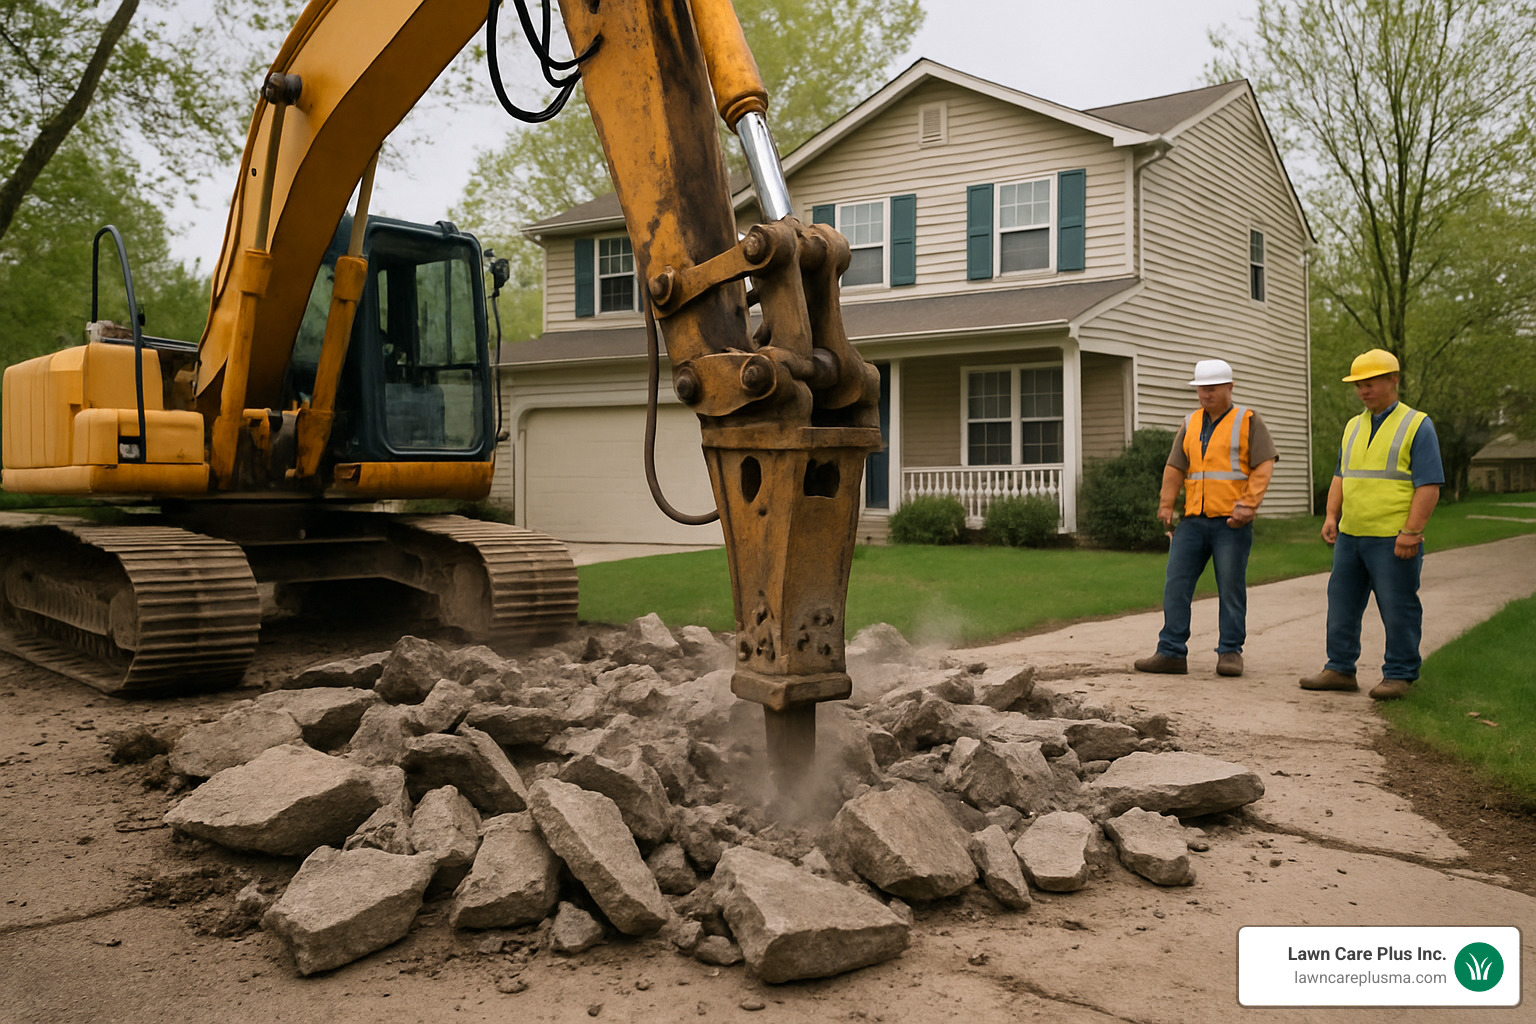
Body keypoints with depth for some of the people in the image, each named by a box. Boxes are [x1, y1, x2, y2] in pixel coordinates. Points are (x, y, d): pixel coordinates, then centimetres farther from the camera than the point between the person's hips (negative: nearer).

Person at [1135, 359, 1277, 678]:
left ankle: (1230, 652, 11)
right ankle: (1172, 652, 4)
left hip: (1231, 522, -4)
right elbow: (1175, 468, 14)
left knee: (1231, 589, 0)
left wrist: (1248, 504, -15)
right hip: (1193, 520, 4)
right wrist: (1166, 506, 3)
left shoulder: (1248, 421, 3)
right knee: (1176, 585, 0)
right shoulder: (1190, 424, 16)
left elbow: (1264, 465, -5)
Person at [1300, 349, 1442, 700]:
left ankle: (1399, 675, 10)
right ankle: (1340, 669, 17)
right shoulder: (1353, 427, 15)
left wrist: (1411, 532, -17)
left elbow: (1429, 486, -9)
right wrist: (1331, 516, 5)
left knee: (1398, 610, 0)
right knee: (1342, 605, 9)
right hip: (1350, 536, 7)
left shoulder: (1417, 426, -4)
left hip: (1393, 540, -6)